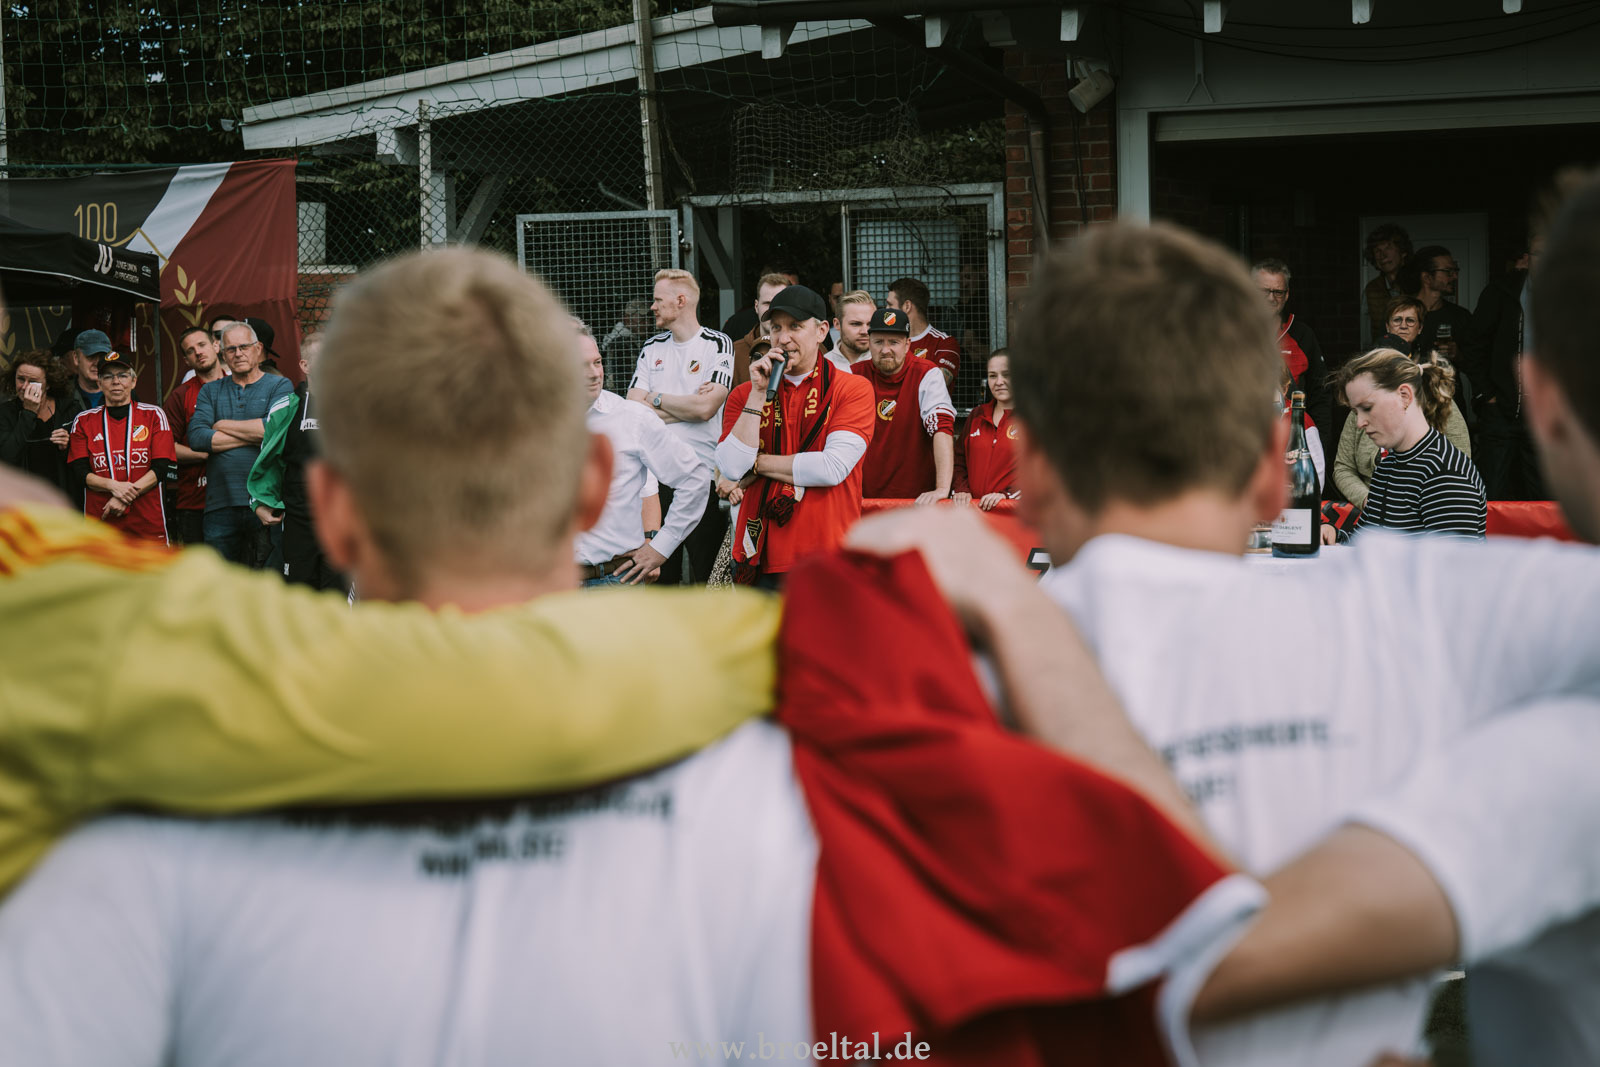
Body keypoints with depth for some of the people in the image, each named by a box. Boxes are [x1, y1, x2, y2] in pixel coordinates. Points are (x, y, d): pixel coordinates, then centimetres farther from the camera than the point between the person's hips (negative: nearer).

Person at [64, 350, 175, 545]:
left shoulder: (153, 415, 8)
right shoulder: (84, 421, 12)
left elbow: (162, 468, 0)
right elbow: (79, 472, 3)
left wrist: (128, 494, -12)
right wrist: (113, 486, -15)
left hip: (147, 521, 0)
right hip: (100, 521, 1)